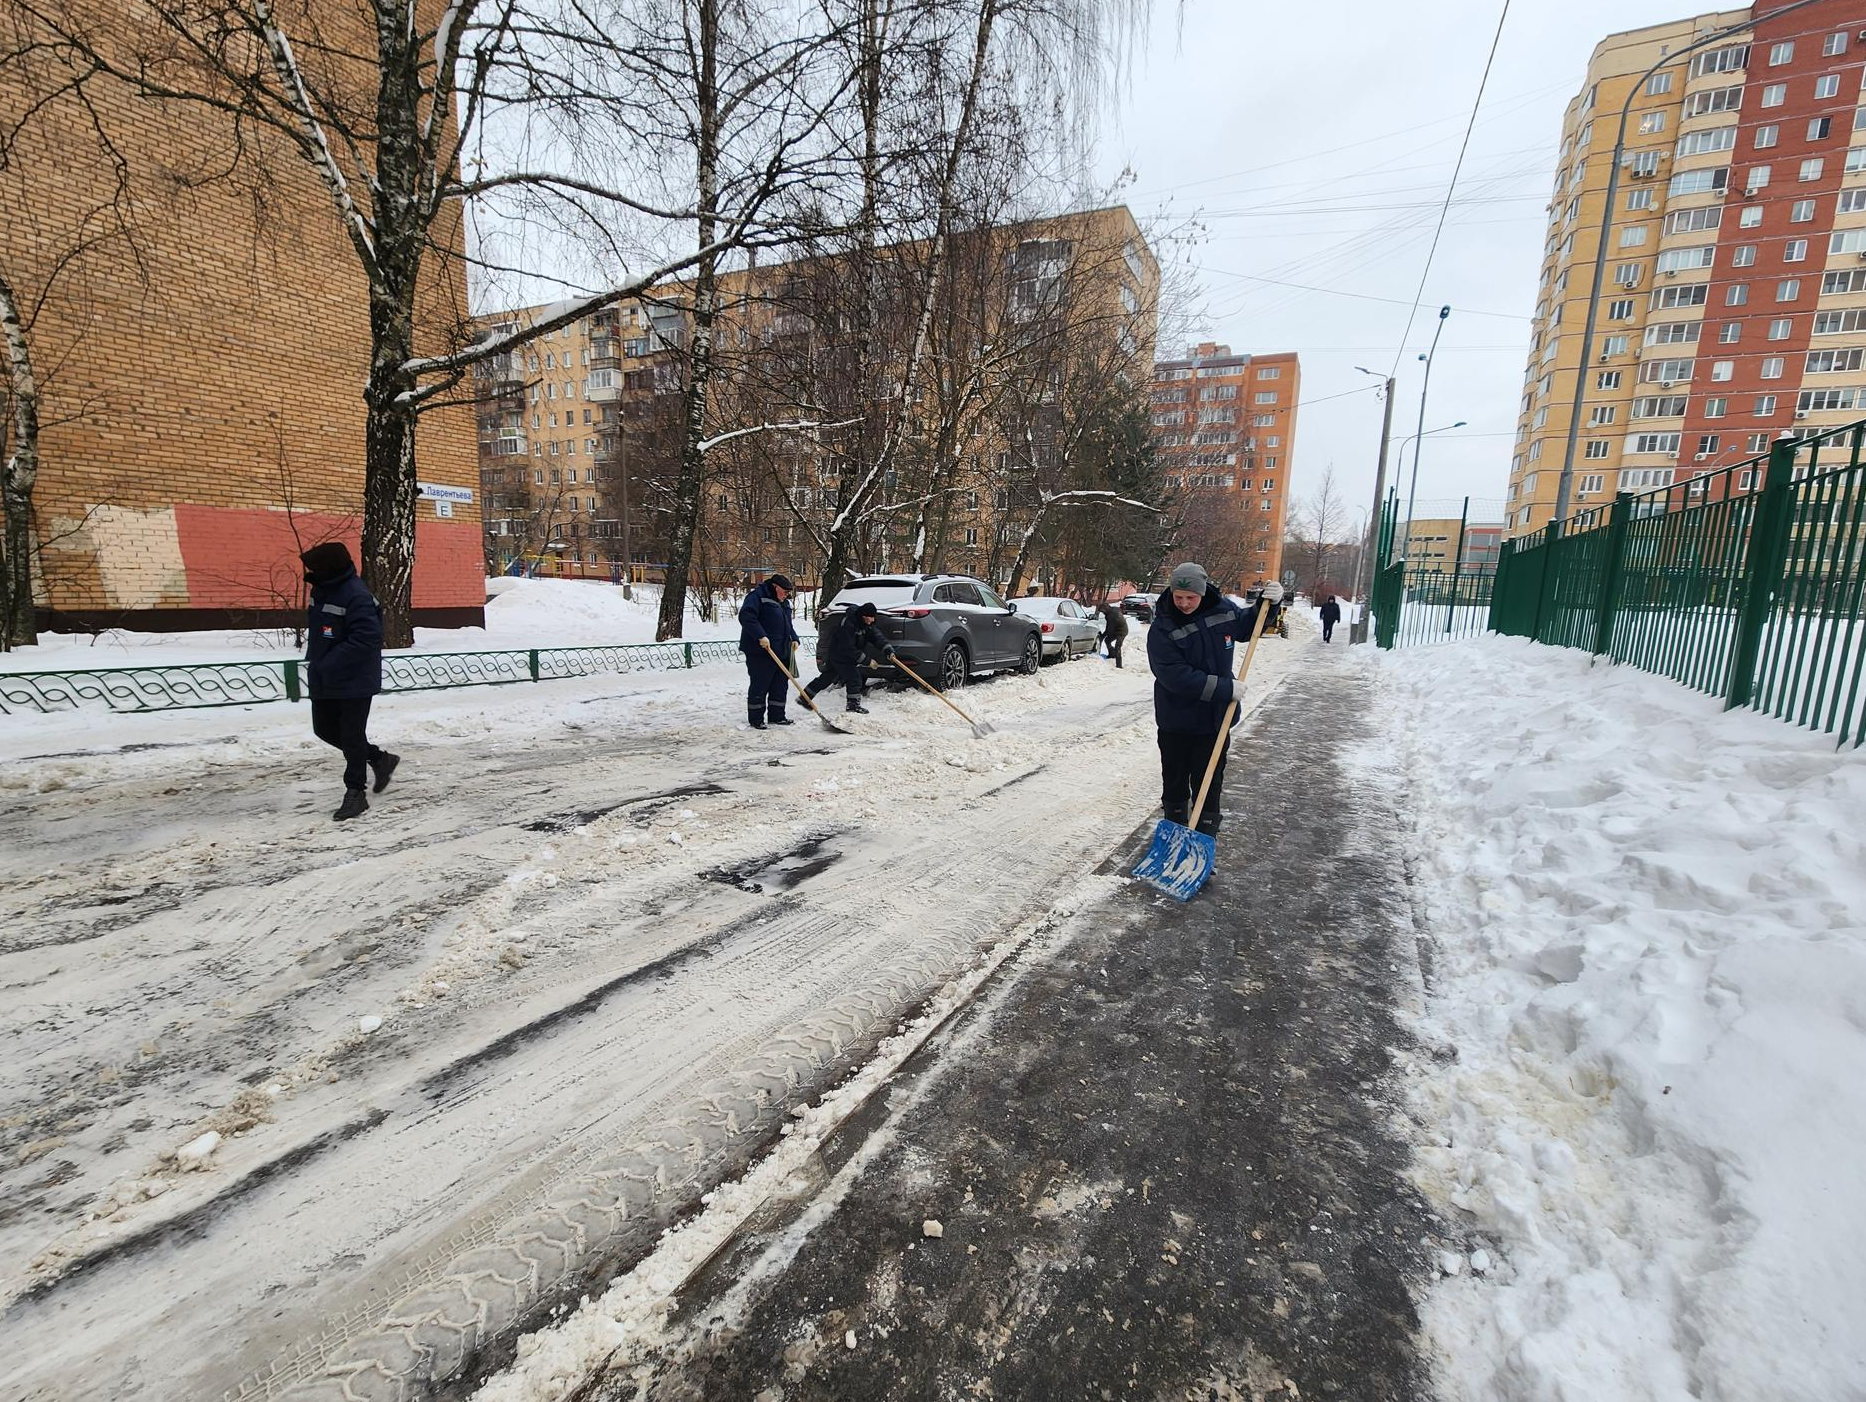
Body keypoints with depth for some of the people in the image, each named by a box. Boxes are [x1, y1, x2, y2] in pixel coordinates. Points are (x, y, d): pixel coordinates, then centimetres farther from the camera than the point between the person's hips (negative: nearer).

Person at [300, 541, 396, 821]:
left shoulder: (357, 596, -22)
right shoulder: (323, 590, 7)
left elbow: (366, 638, -27)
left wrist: (328, 663, -25)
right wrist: (314, 659, 9)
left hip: (355, 681, -10)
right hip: (325, 681, 10)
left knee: (352, 736, -1)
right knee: (325, 730, 17)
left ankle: (355, 793, 11)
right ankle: (379, 759, 32)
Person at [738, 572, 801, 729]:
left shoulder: (784, 603, 20)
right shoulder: (757, 596, -8)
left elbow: (788, 624, 28)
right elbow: (746, 616, -20)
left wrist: (794, 639, 10)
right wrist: (761, 636, -27)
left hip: (781, 653, 9)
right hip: (761, 653, -9)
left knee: (780, 686, 10)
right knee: (759, 687, -3)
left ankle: (777, 716, 20)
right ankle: (755, 719, 6)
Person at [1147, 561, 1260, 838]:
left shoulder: (1222, 610, -2)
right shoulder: (1161, 628, -16)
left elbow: (1246, 626, 21)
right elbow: (1176, 675, -24)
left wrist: (1266, 604, 2)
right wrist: (1225, 689, -25)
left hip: (1214, 717, 3)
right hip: (1176, 720, -2)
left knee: (1209, 781, 8)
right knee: (1174, 779, 13)